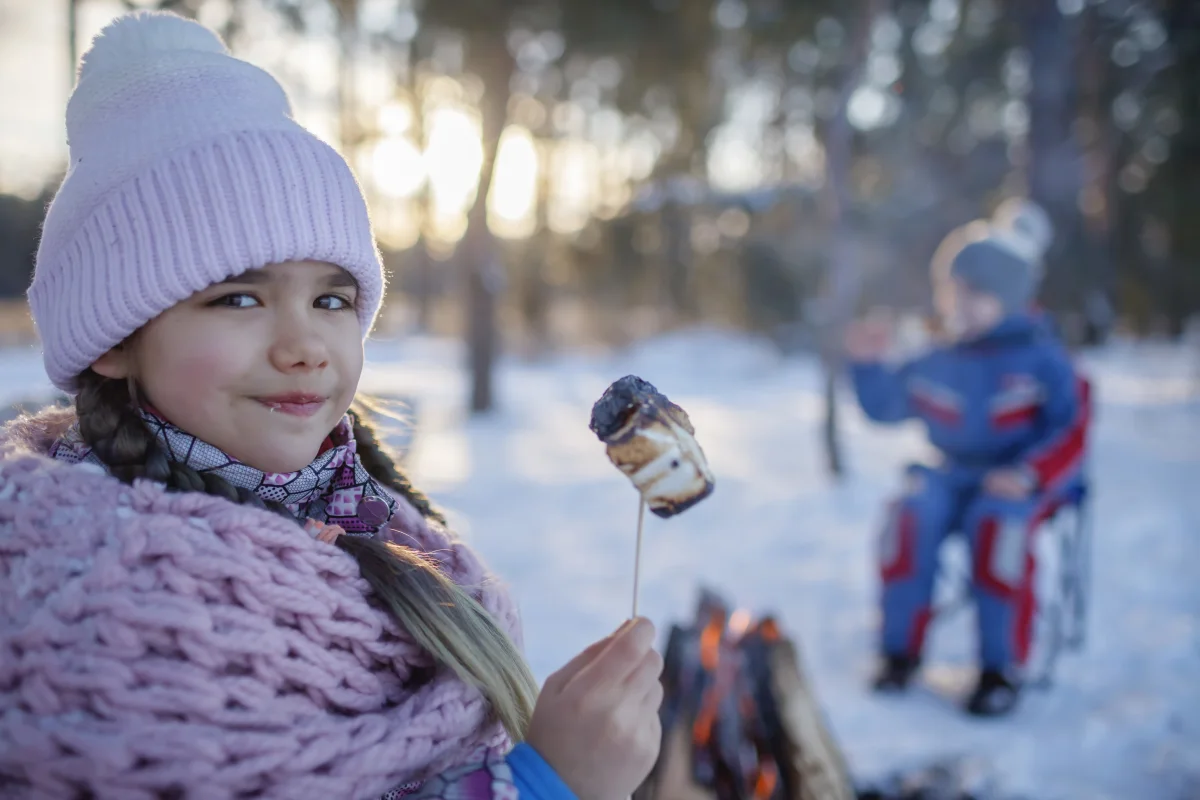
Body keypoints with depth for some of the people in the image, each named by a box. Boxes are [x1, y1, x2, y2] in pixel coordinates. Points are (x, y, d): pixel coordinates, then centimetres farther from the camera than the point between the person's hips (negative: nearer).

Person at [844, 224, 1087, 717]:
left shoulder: (1041, 359, -3)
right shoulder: (937, 365, 8)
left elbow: (1068, 435, -8)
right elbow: (884, 404, 18)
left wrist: (1028, 476, -24)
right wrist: (868, 363, 0)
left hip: (1020, 483, -4)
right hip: (954, 474, 4)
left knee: (995, 522, -35)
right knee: (912, 514, -26)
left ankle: (1001, 669, -23)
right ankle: (901, 649, -13)